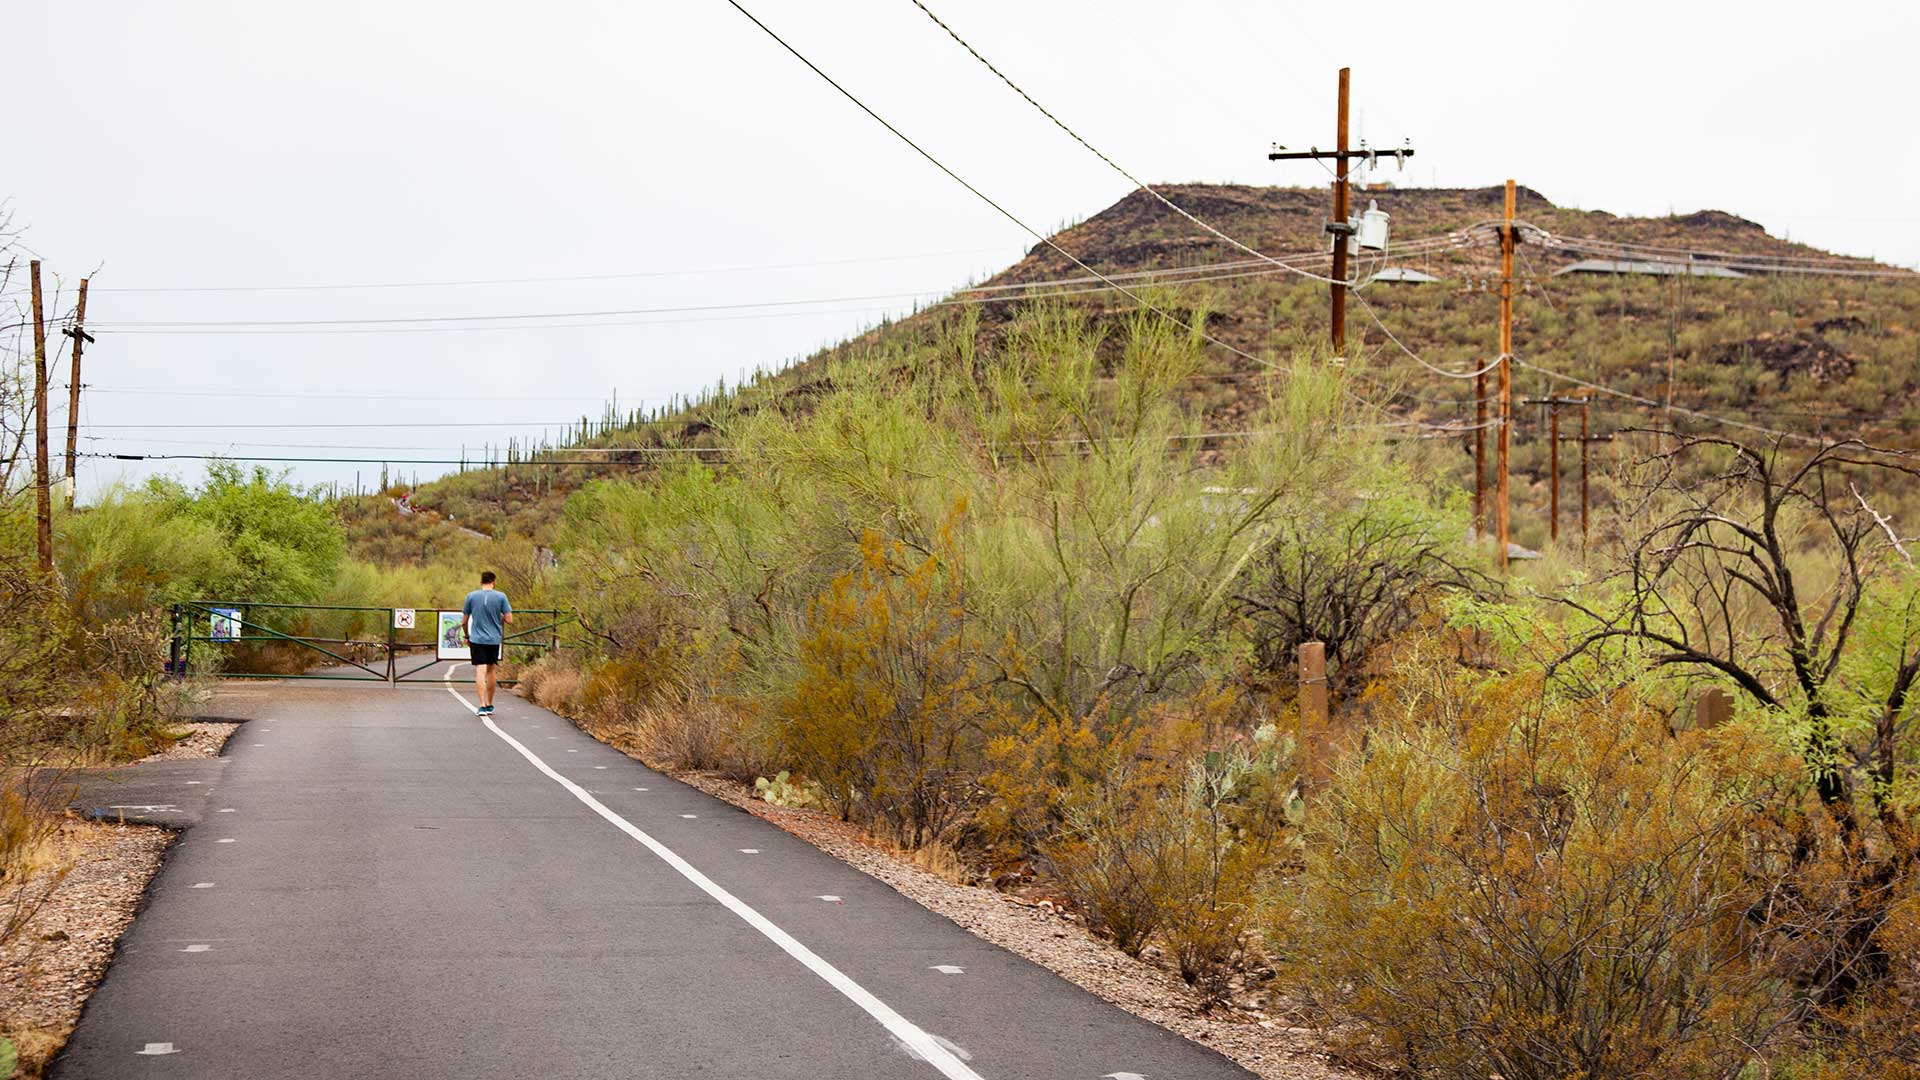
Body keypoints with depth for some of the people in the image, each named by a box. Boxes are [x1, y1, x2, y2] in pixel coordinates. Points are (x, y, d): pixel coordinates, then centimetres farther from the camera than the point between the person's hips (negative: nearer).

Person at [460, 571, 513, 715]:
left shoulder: (471, 596, 0)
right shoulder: (501, 596, -2)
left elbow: (464, 622, 4)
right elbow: (509, 619, -6)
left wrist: (466, 636, 19)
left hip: (477, 639, -1)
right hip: (494, 639, 1)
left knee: (480, 671, -5)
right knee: (491, 671, 15)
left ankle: (482, 705, -16)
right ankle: (489, 704, 24)